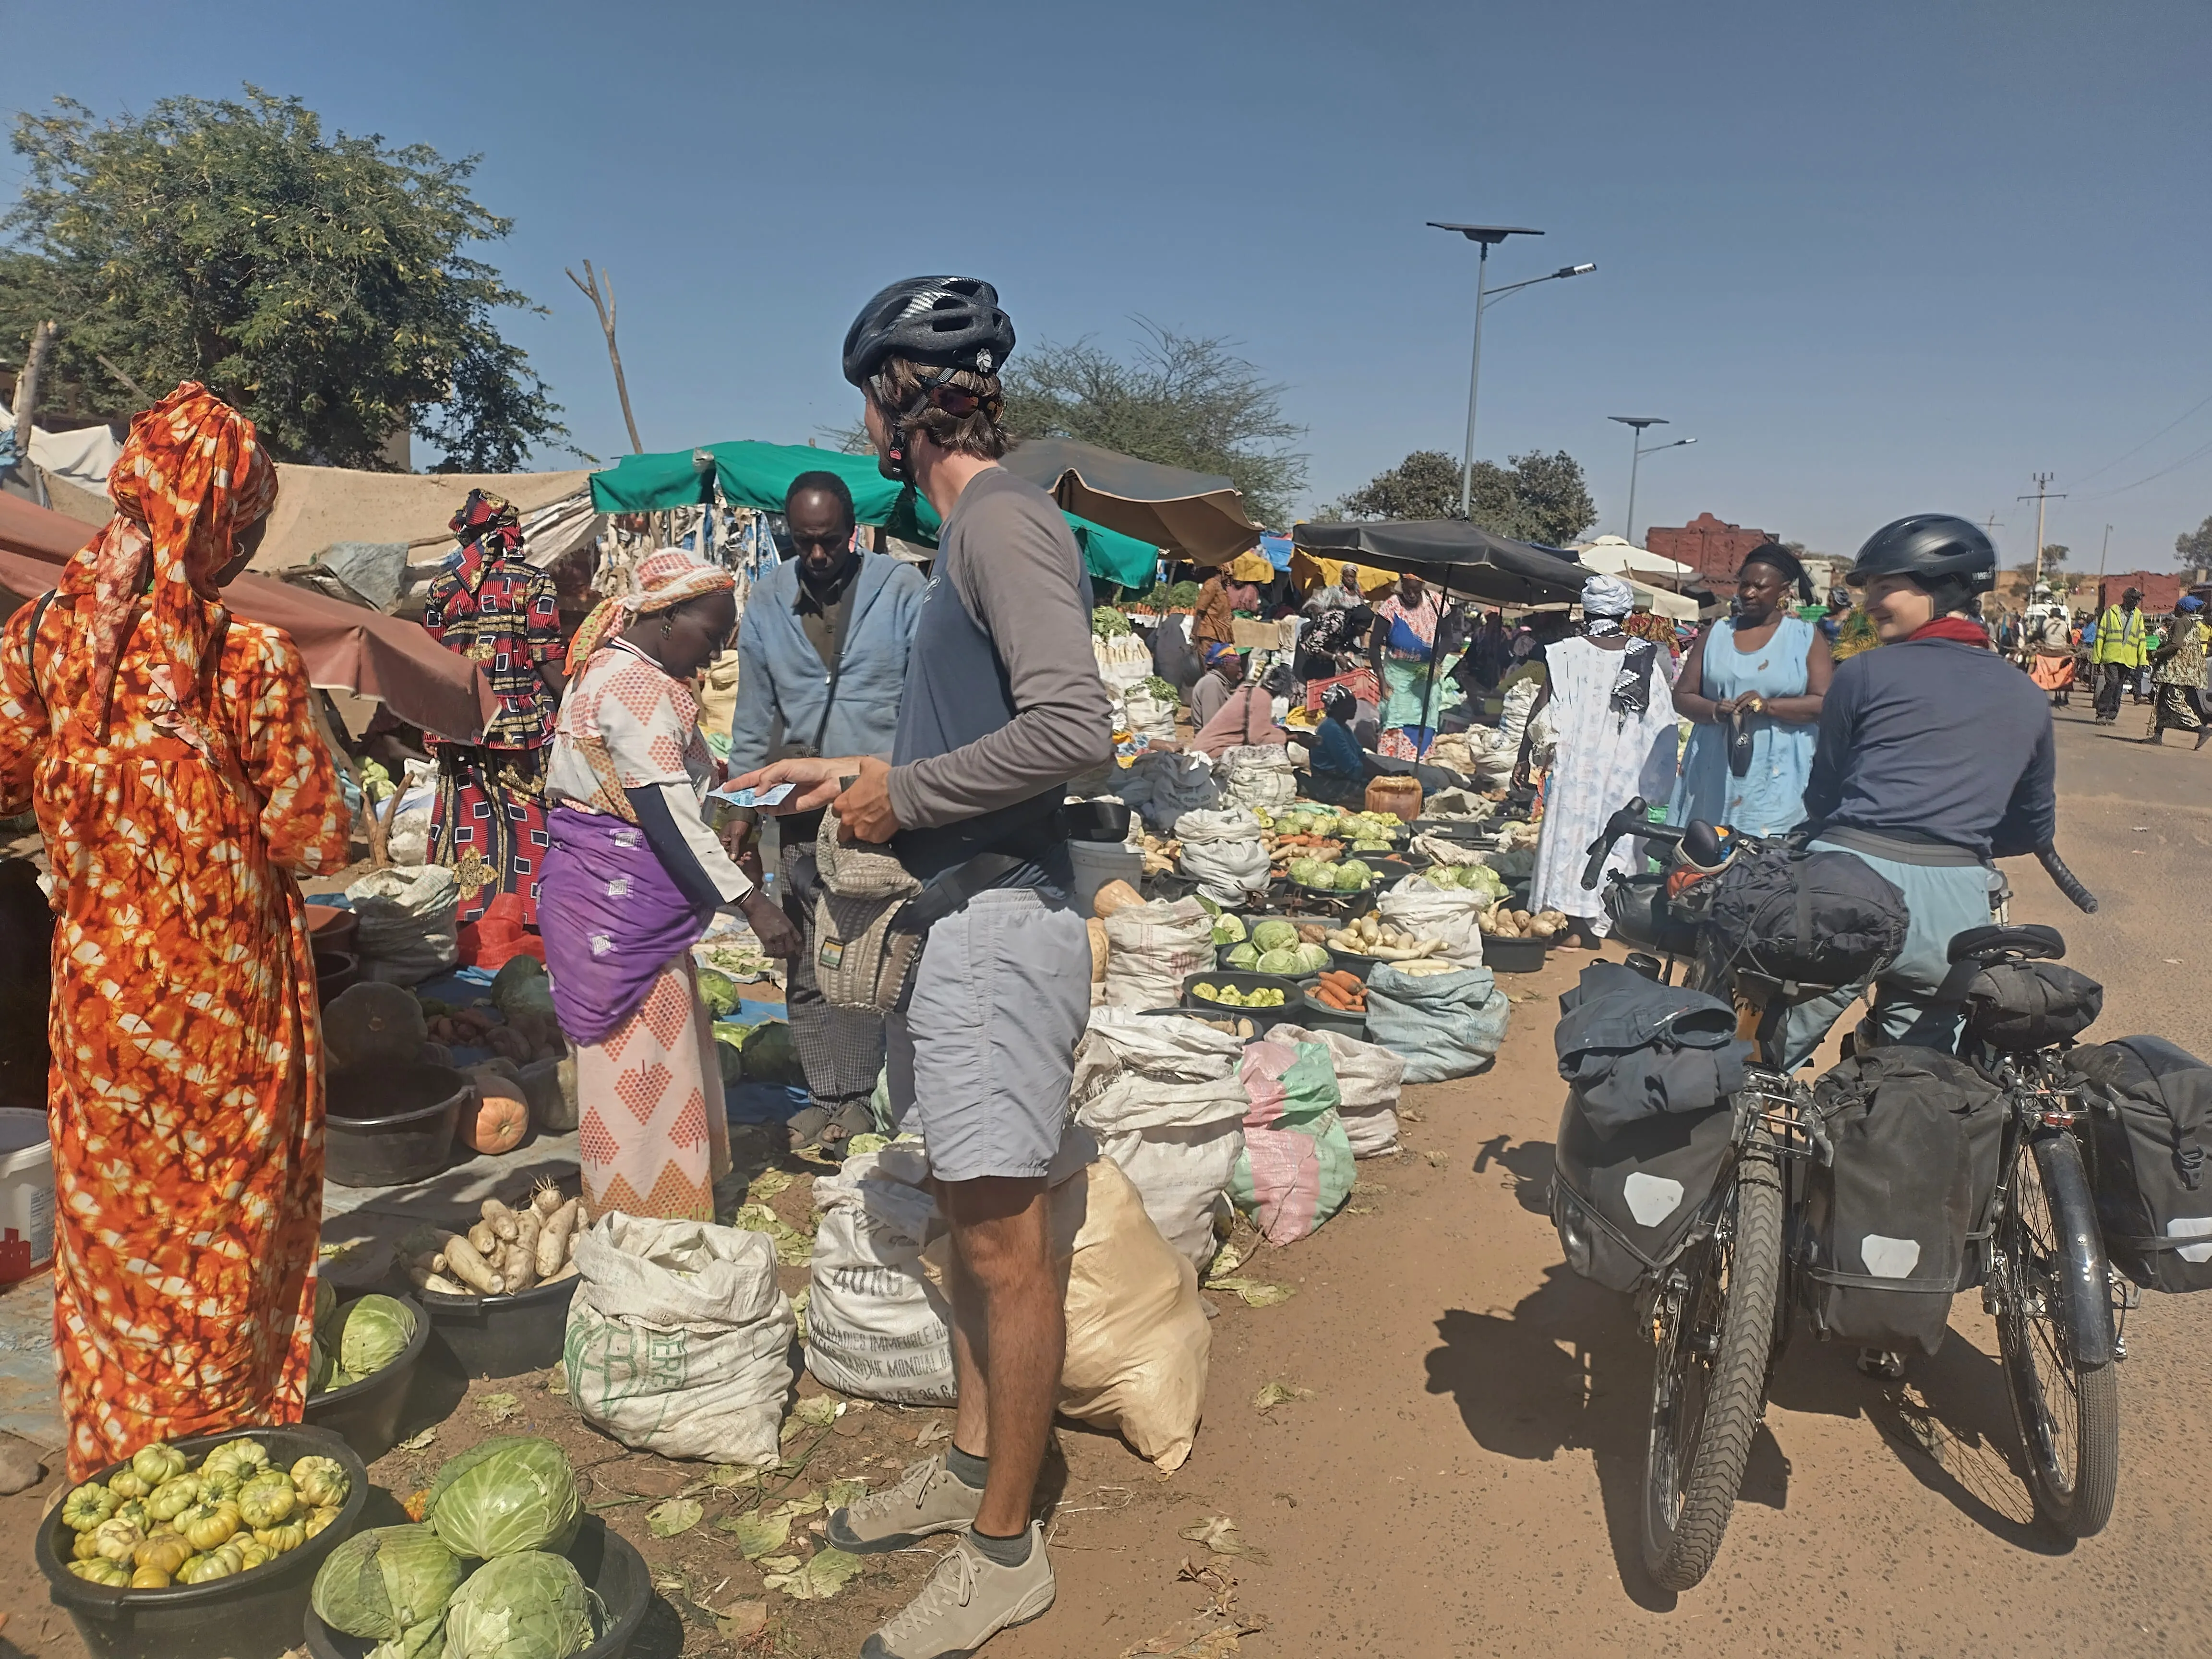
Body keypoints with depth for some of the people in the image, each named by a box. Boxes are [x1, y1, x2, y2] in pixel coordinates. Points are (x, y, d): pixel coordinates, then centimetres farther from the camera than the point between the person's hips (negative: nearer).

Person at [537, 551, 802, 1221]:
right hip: (622, 897, -10)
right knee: (643, 1058, -1)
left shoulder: (610, 670, 14)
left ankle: (631, 1207, 30)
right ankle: (652, 1217, 10)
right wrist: (753, 903, -25)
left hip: (613, 895, 10)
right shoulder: (640, 688, -19)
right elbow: (669, 816, -24)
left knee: (637, 1060, 18)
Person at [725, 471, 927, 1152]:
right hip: (805, 810, 4)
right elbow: (754, 716, 12)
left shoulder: (901, 587, -3)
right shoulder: (766, 601, 8)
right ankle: (835, 1096, 20)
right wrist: (742, 808, 9)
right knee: (810, 966, 7)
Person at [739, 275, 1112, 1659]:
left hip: (1005, 923, -10)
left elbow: (1073, 730, -26)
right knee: (972, 1218, 19)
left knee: (1005, 1237, 0)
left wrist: (904, 794, -16)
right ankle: (971, 1464, 35)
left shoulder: (1006, 518, -13)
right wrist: (854, 774, 17)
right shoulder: (970, 526, 17)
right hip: (962, 915, 10)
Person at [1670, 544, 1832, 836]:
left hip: (1777, 775, -2)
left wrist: (1769, 707, -20)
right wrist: (1715, 710, -12)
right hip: (1714, 770, 3)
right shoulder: (1716, 634, 12)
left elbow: (1826, 704, -5)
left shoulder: (1806, 637, 4)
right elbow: (1682, 697, 9)